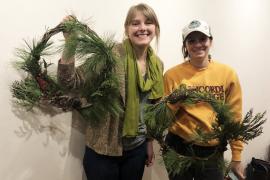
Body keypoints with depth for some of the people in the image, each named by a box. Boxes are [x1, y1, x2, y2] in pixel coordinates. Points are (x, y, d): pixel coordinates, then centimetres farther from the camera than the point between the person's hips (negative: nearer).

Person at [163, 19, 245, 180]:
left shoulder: (227, 73, -4)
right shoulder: (173, 74, -7)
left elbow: (234, 117, 1)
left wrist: (237, 157, 3)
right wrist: (175, 101, -20)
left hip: (213, 150, 1)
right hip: (179, 147, 0)